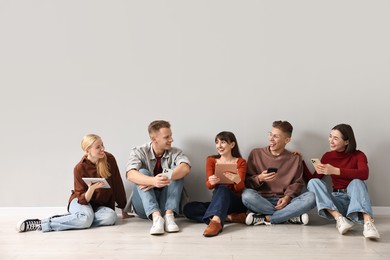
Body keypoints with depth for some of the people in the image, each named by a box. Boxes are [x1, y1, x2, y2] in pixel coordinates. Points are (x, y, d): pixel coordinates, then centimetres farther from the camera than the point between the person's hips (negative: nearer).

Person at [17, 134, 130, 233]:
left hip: (100, 205, 4)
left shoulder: (109, 159, -10)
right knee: (86, 218, -38)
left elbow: (118, 185, -2)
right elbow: (82, 199, -14)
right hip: (81, 202, -3)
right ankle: (41, 223, -27)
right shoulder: (80, 168, -16)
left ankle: (65, 218, -21)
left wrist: (124, 210, 1)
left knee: (111, 216, -31)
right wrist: (91, 189, -36)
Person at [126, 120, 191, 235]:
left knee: (176, 172, -18)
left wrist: (164, 179, -36)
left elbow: (185, 168, -21)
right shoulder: (139, 152, -5)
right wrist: (153, 181, -44)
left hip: (167, 202, 1)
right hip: (144, 206, -1)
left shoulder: (175, 152, 1)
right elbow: (131, 174, -25)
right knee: (142, 173, -24)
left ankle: (169, 215, -32)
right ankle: (156, 217, -40)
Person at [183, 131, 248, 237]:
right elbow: (208, 185, -7)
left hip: (236, 203, -4)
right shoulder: (211, 160, 7)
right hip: (217, 202, 4)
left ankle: (215, 221, -57)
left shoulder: (240, 162, 0)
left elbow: (240, 188, -13)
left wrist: (237, 180, -38)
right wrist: (211, 182, -33)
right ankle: (231, 217, -29)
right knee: (188, 208, -21)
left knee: (222, 188, -35)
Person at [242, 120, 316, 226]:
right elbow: (247, 182, 6)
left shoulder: (295, 158, 10)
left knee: (311, 197, -26)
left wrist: (287, 197, -13)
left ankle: (264, 218, -24)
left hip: (283, 202, 1)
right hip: (261, 201, -1)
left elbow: (297, 182, 6)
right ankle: (291, 216, -24)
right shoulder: (256, 154, 6)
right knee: (247, 194, -35)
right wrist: (259, 179, -15)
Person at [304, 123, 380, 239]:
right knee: (313, 182, -20)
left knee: (356, 182, -32)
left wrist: (335, 170, -30)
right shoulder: (328, 156, 9)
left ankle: (368, 222, -50)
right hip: (337, 200, 3)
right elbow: (312, 179, 7)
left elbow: (364, 174, -23)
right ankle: (339, 218, -39)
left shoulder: (358, 155, 0)